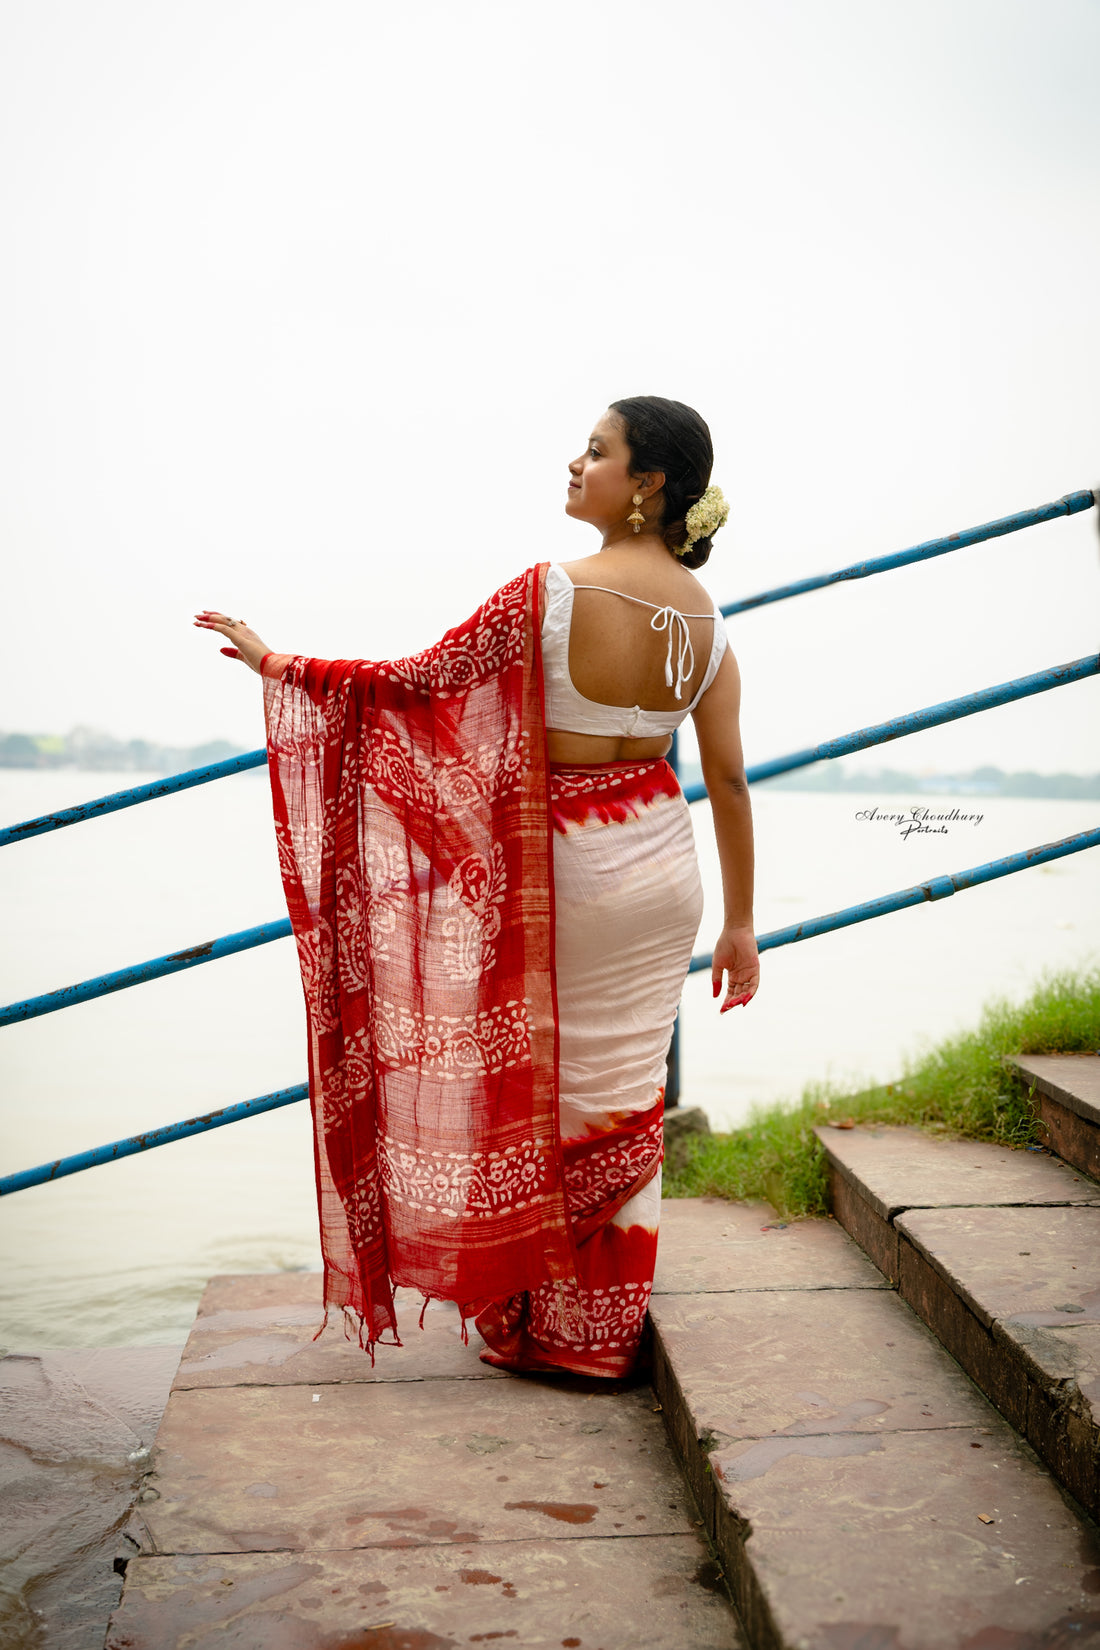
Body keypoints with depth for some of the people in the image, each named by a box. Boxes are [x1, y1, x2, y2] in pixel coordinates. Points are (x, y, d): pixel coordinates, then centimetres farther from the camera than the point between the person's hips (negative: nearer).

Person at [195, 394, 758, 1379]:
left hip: (560, 873, -5)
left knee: (540, 1090, 12)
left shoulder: (553, 592, -19)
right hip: (664, 874, 5)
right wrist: (740, 924, 7)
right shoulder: (706, 616, -2)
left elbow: (416, 684, -16)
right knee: (626, 1099, 15)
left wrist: (279, 665, -3)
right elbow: (728, 778, 0)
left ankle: (538, 1324, 25)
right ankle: (610, 1332, 26)